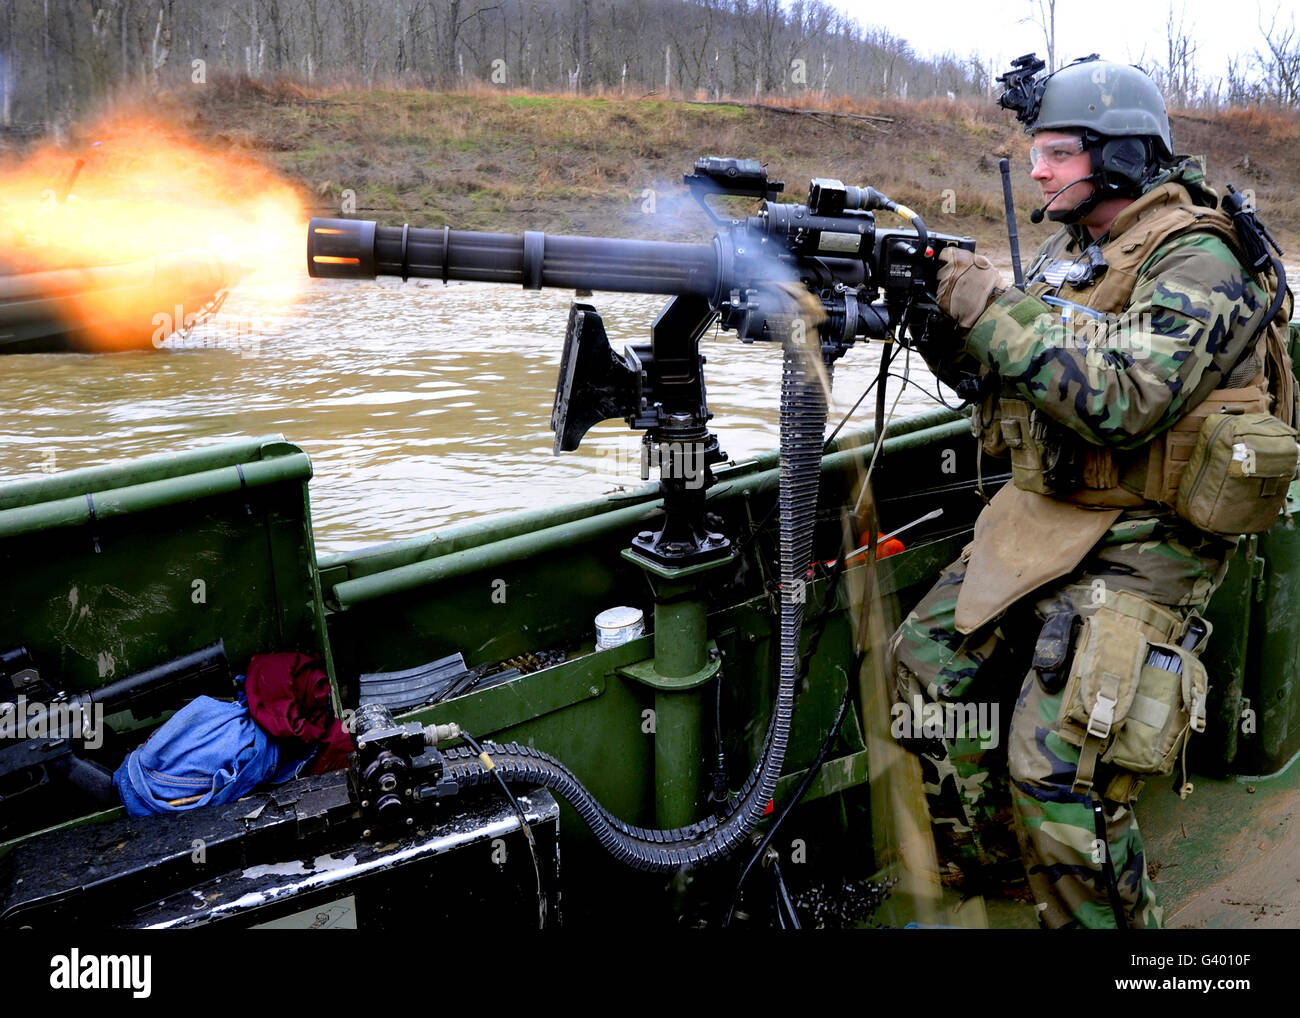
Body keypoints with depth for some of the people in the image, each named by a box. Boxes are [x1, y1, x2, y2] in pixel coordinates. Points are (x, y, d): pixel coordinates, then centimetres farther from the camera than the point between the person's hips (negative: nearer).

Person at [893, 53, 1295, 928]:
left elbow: (1122, 400, -30)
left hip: (1140, 547, -9)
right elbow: (984, 371, 11)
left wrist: (991, 307, -28)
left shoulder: (1196, 263, -16)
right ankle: (985, 871, 28)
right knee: (928, 660, 9)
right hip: (1041, 520, 9)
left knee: (1057, 770, -16)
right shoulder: (1070, 250, 11)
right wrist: (931, 298, -7)